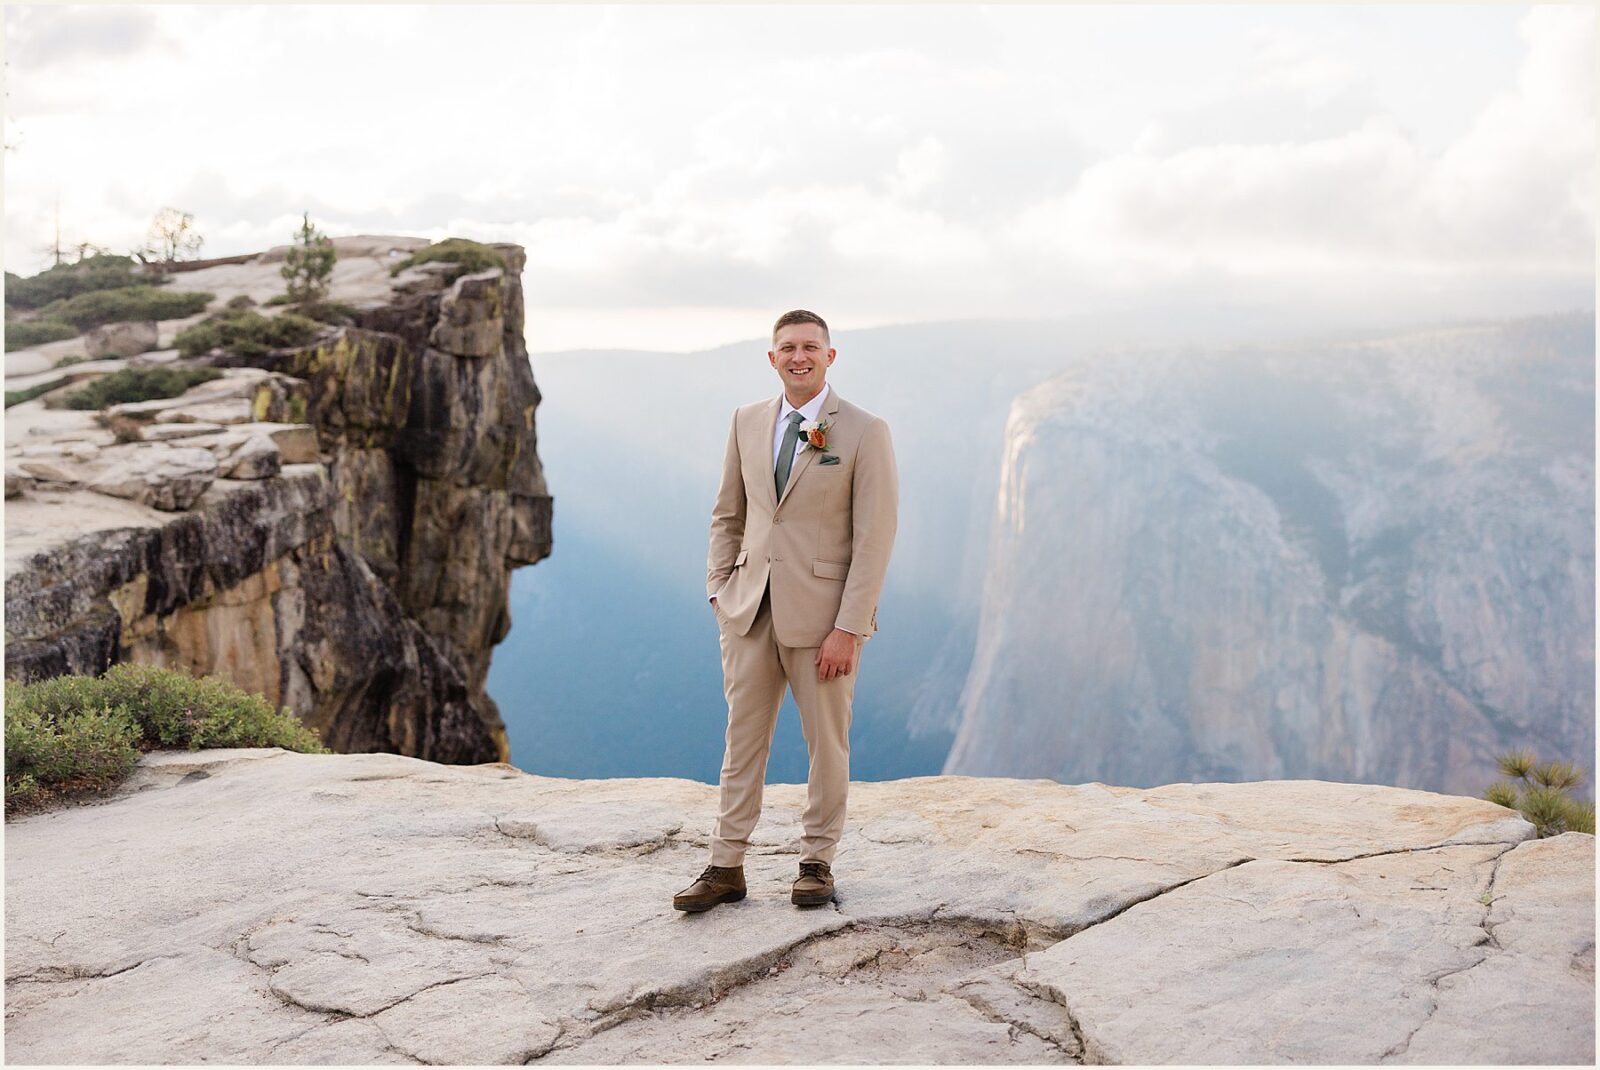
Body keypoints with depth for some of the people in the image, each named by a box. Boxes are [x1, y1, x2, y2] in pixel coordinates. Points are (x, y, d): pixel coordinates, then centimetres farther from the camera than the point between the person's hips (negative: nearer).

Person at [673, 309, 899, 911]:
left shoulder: (864, 432, -7)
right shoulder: (747, 422, 8)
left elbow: (874, 537, -10)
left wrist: (848, 628, -15)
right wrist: (719, 589, 6)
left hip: (822, 611, -4)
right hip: (750, 610, 4)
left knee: (827, 742, 8)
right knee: (743, 738, 8)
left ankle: (817, 862, 24)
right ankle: (726, 868, 15)